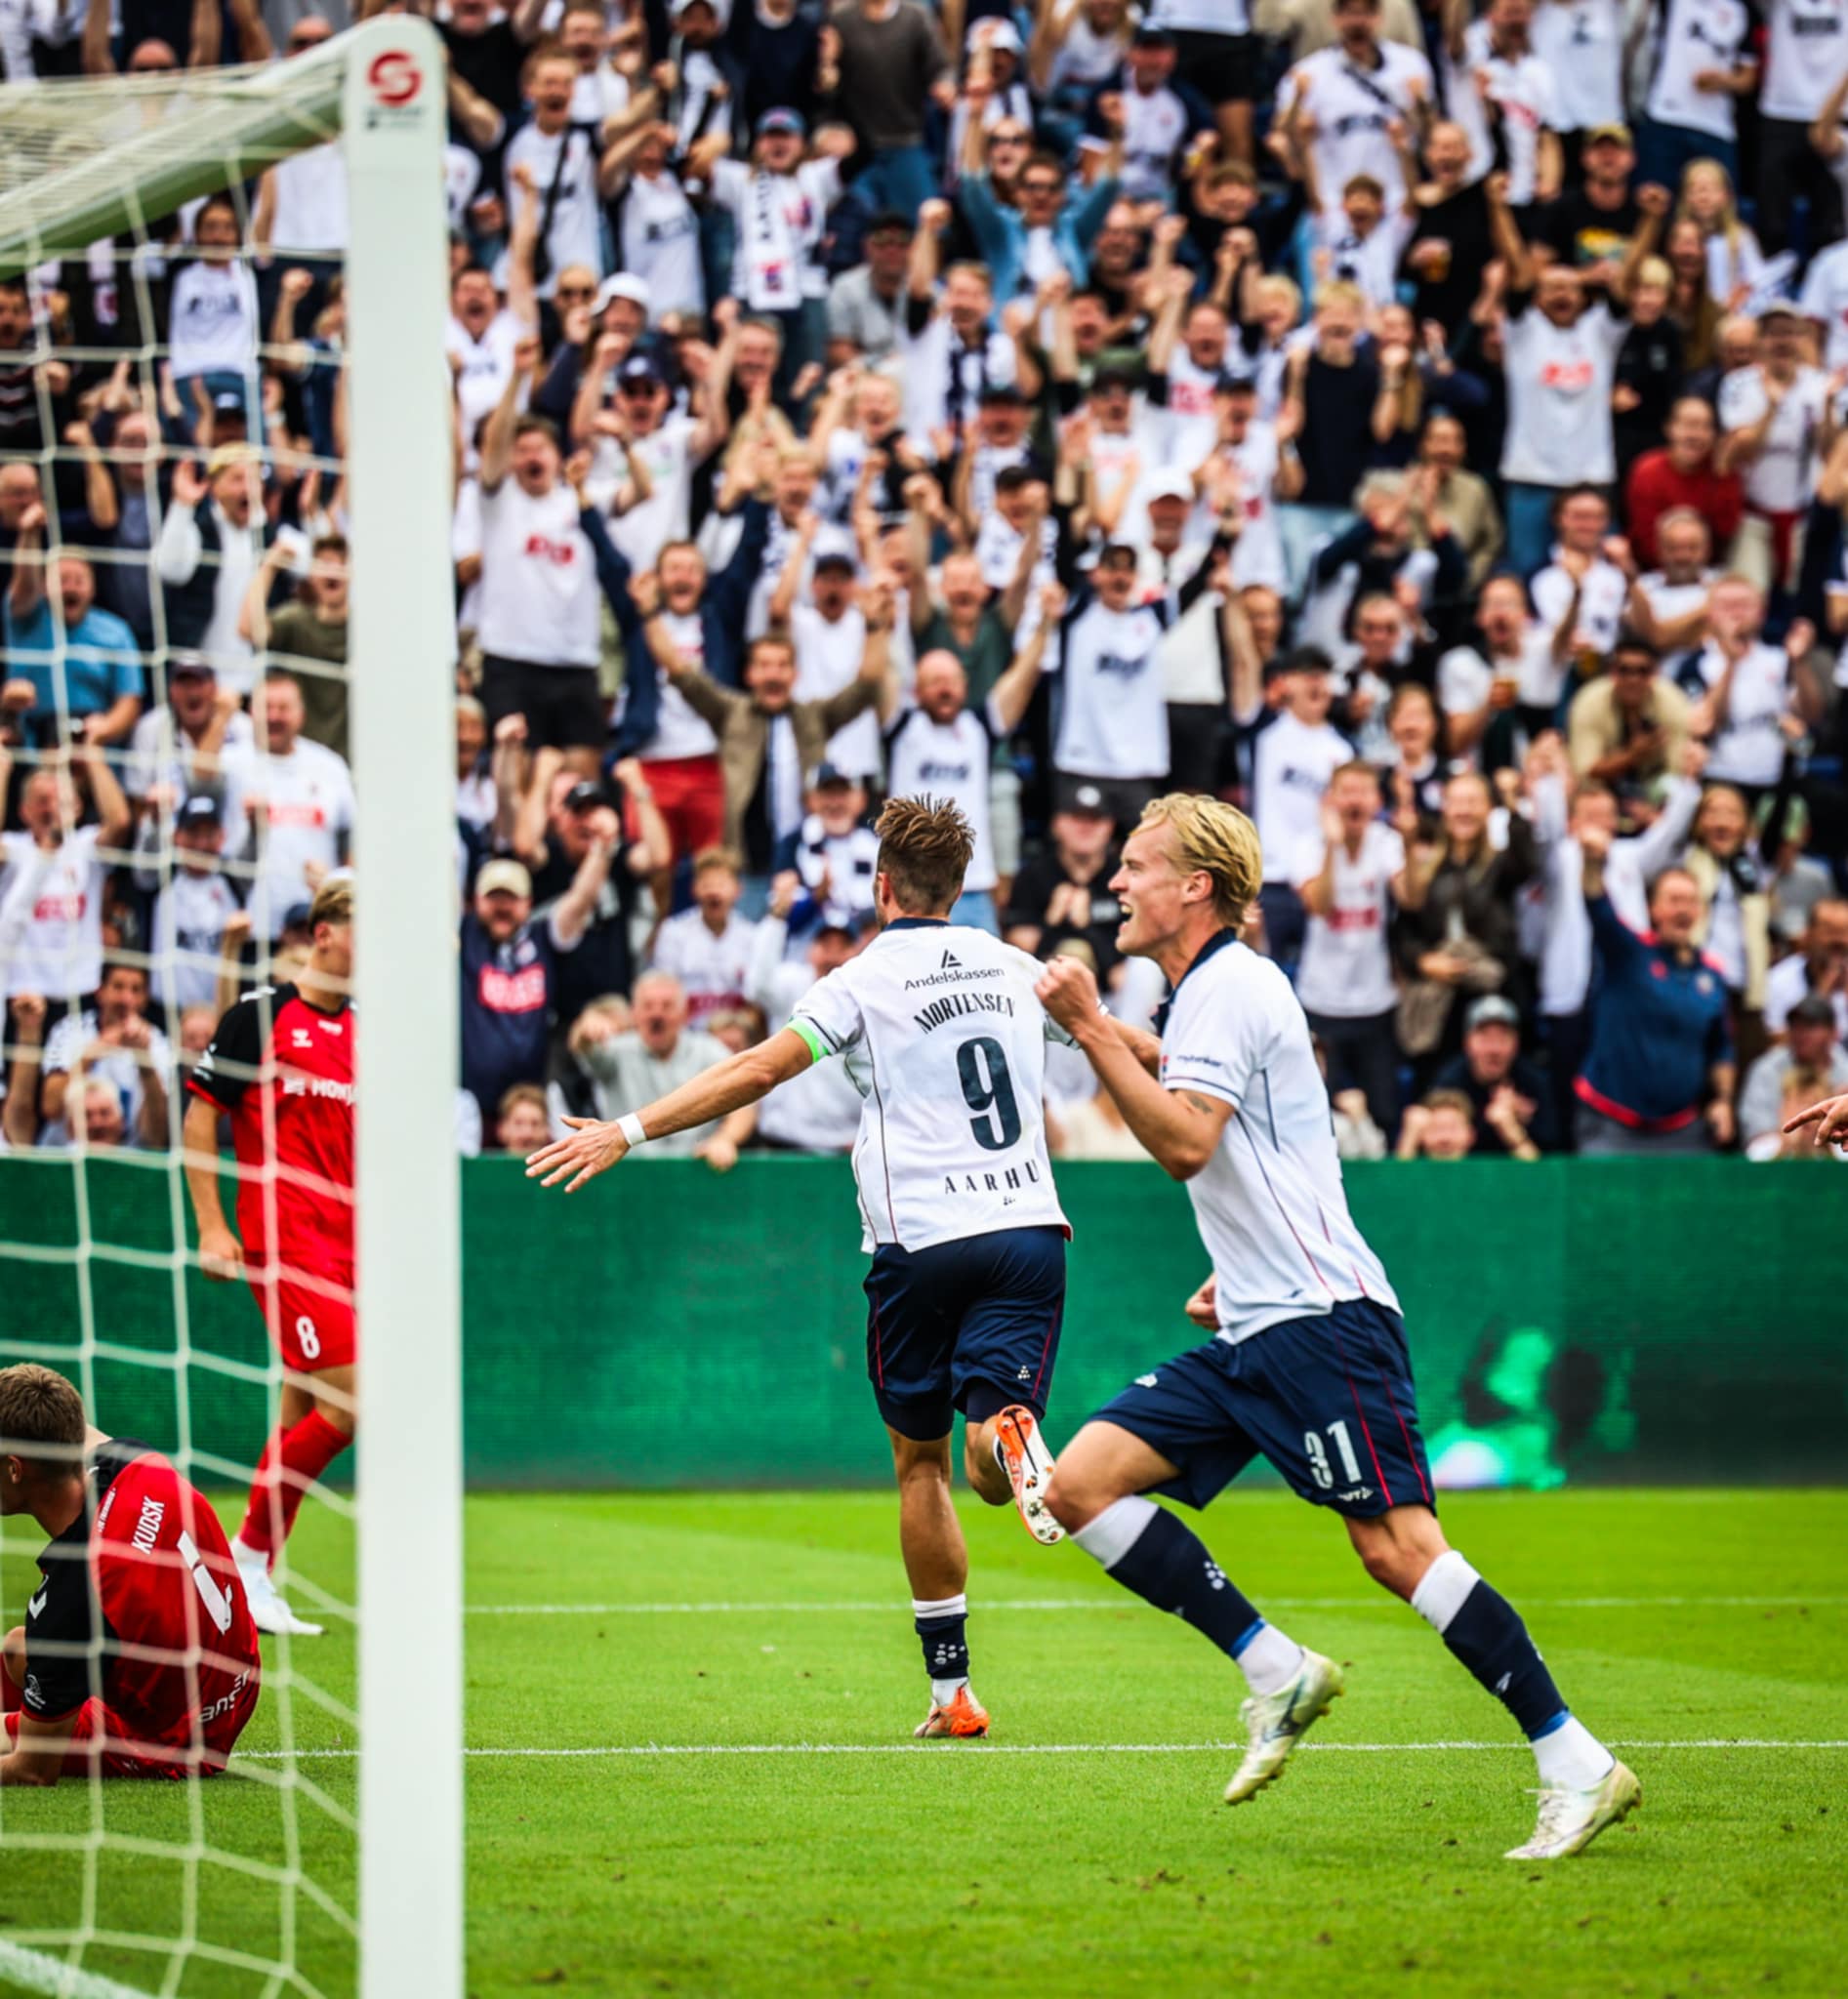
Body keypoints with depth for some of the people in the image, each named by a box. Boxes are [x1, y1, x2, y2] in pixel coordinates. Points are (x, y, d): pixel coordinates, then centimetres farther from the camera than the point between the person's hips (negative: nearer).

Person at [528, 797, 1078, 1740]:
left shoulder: (869, 979, -1)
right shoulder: (1013, 967, 13)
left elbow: (756, 1071, -11)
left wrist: (628, 1131, -8)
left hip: (923, 1243, -3)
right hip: (1030, 1229, 3)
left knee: (920, 1463, 12)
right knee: (988, 1476, -4)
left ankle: (950, 1687, 10)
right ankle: (1009, 1437, -41)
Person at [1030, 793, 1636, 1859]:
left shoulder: (1229, 984, -9)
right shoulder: (1216, 988, 21)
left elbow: (1184, 1140, -23)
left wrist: (1094, 1030, -19)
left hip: (1319, 1317, -10)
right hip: (1252, 1332, 10)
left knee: (1397, 1545, -17)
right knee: (1079, 1485, -1)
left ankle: (1578, 1764, -16)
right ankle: (1279, 1671, 0)